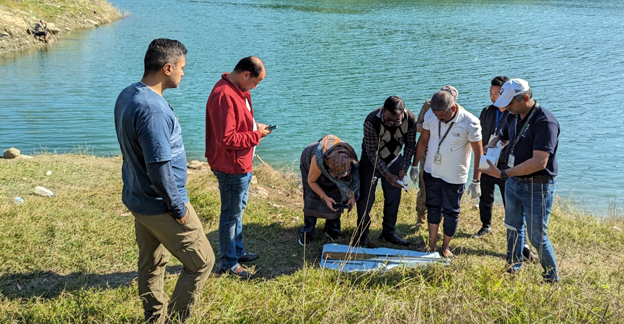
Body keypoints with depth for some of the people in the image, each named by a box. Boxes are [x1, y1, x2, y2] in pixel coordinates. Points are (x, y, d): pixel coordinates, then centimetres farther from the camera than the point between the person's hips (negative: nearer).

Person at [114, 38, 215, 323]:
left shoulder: (126, 96, 4)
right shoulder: (153, 109, -27)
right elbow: (160, 169, -28)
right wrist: (179, 209, -16)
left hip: (139, 200, 10)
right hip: (161, 206, -10)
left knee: (151, 264, 21)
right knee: (201, 262, 5)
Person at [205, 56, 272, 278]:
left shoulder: (238, 90, 7)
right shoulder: (224, 96, -27)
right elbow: (226, 139, -29)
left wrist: (254, 125, 2)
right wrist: (256, 135, -19)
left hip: (242, 164, 11)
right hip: (232, 167, -11)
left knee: (237, 210, 23)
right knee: (231, 215, 4)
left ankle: (238, 252, 39)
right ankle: (229, 264, 18)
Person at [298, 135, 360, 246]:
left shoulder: (351, 158, -35)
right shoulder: (318, 160, -46)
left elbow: (354, 176, -10)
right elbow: (311, 181, -25)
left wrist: (352, 195, -17)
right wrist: (325, 197, -31)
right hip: (309, 161, -3)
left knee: (336, 198, -7)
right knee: (312, 198, -12)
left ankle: (332, 229, 12)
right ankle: (307, 232, 3)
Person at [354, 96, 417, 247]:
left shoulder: (410, 119, -22)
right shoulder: (372, 121, -33)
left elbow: (410, 145, -7)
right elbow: (372, 152, -26)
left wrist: (404, 168, -17)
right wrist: (388, 175, -29)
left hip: (394, 158, 4)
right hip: (371, 159, -3)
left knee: (393, 197, 8)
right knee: (366, 198, -3)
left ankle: (388, 233, 24)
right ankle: (362, 235, 10)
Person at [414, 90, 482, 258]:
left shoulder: (470, 123, -22)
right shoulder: (430, 115, -10)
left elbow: (479, 153, -14)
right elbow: (423, 140, 4)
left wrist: (476, 181, -13)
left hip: (454, 177, -4)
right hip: (431, 172, 4)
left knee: (451, 212, 8)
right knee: (433, 207, 14)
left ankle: (446, 246, 25)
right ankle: (432, 244, 26)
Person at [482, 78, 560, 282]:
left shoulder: (545, 122, -22)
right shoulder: (515, 117, 5)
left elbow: (539, 162, -30)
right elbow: (501, 137, 23)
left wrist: (503, 174, -29)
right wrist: (491, 146, -2)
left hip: (537, 187, -8)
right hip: (514, 182, 8)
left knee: (537, 236, 0)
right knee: (513, 227, 19)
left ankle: (552, 279, 19)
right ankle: (513, 269, 36)